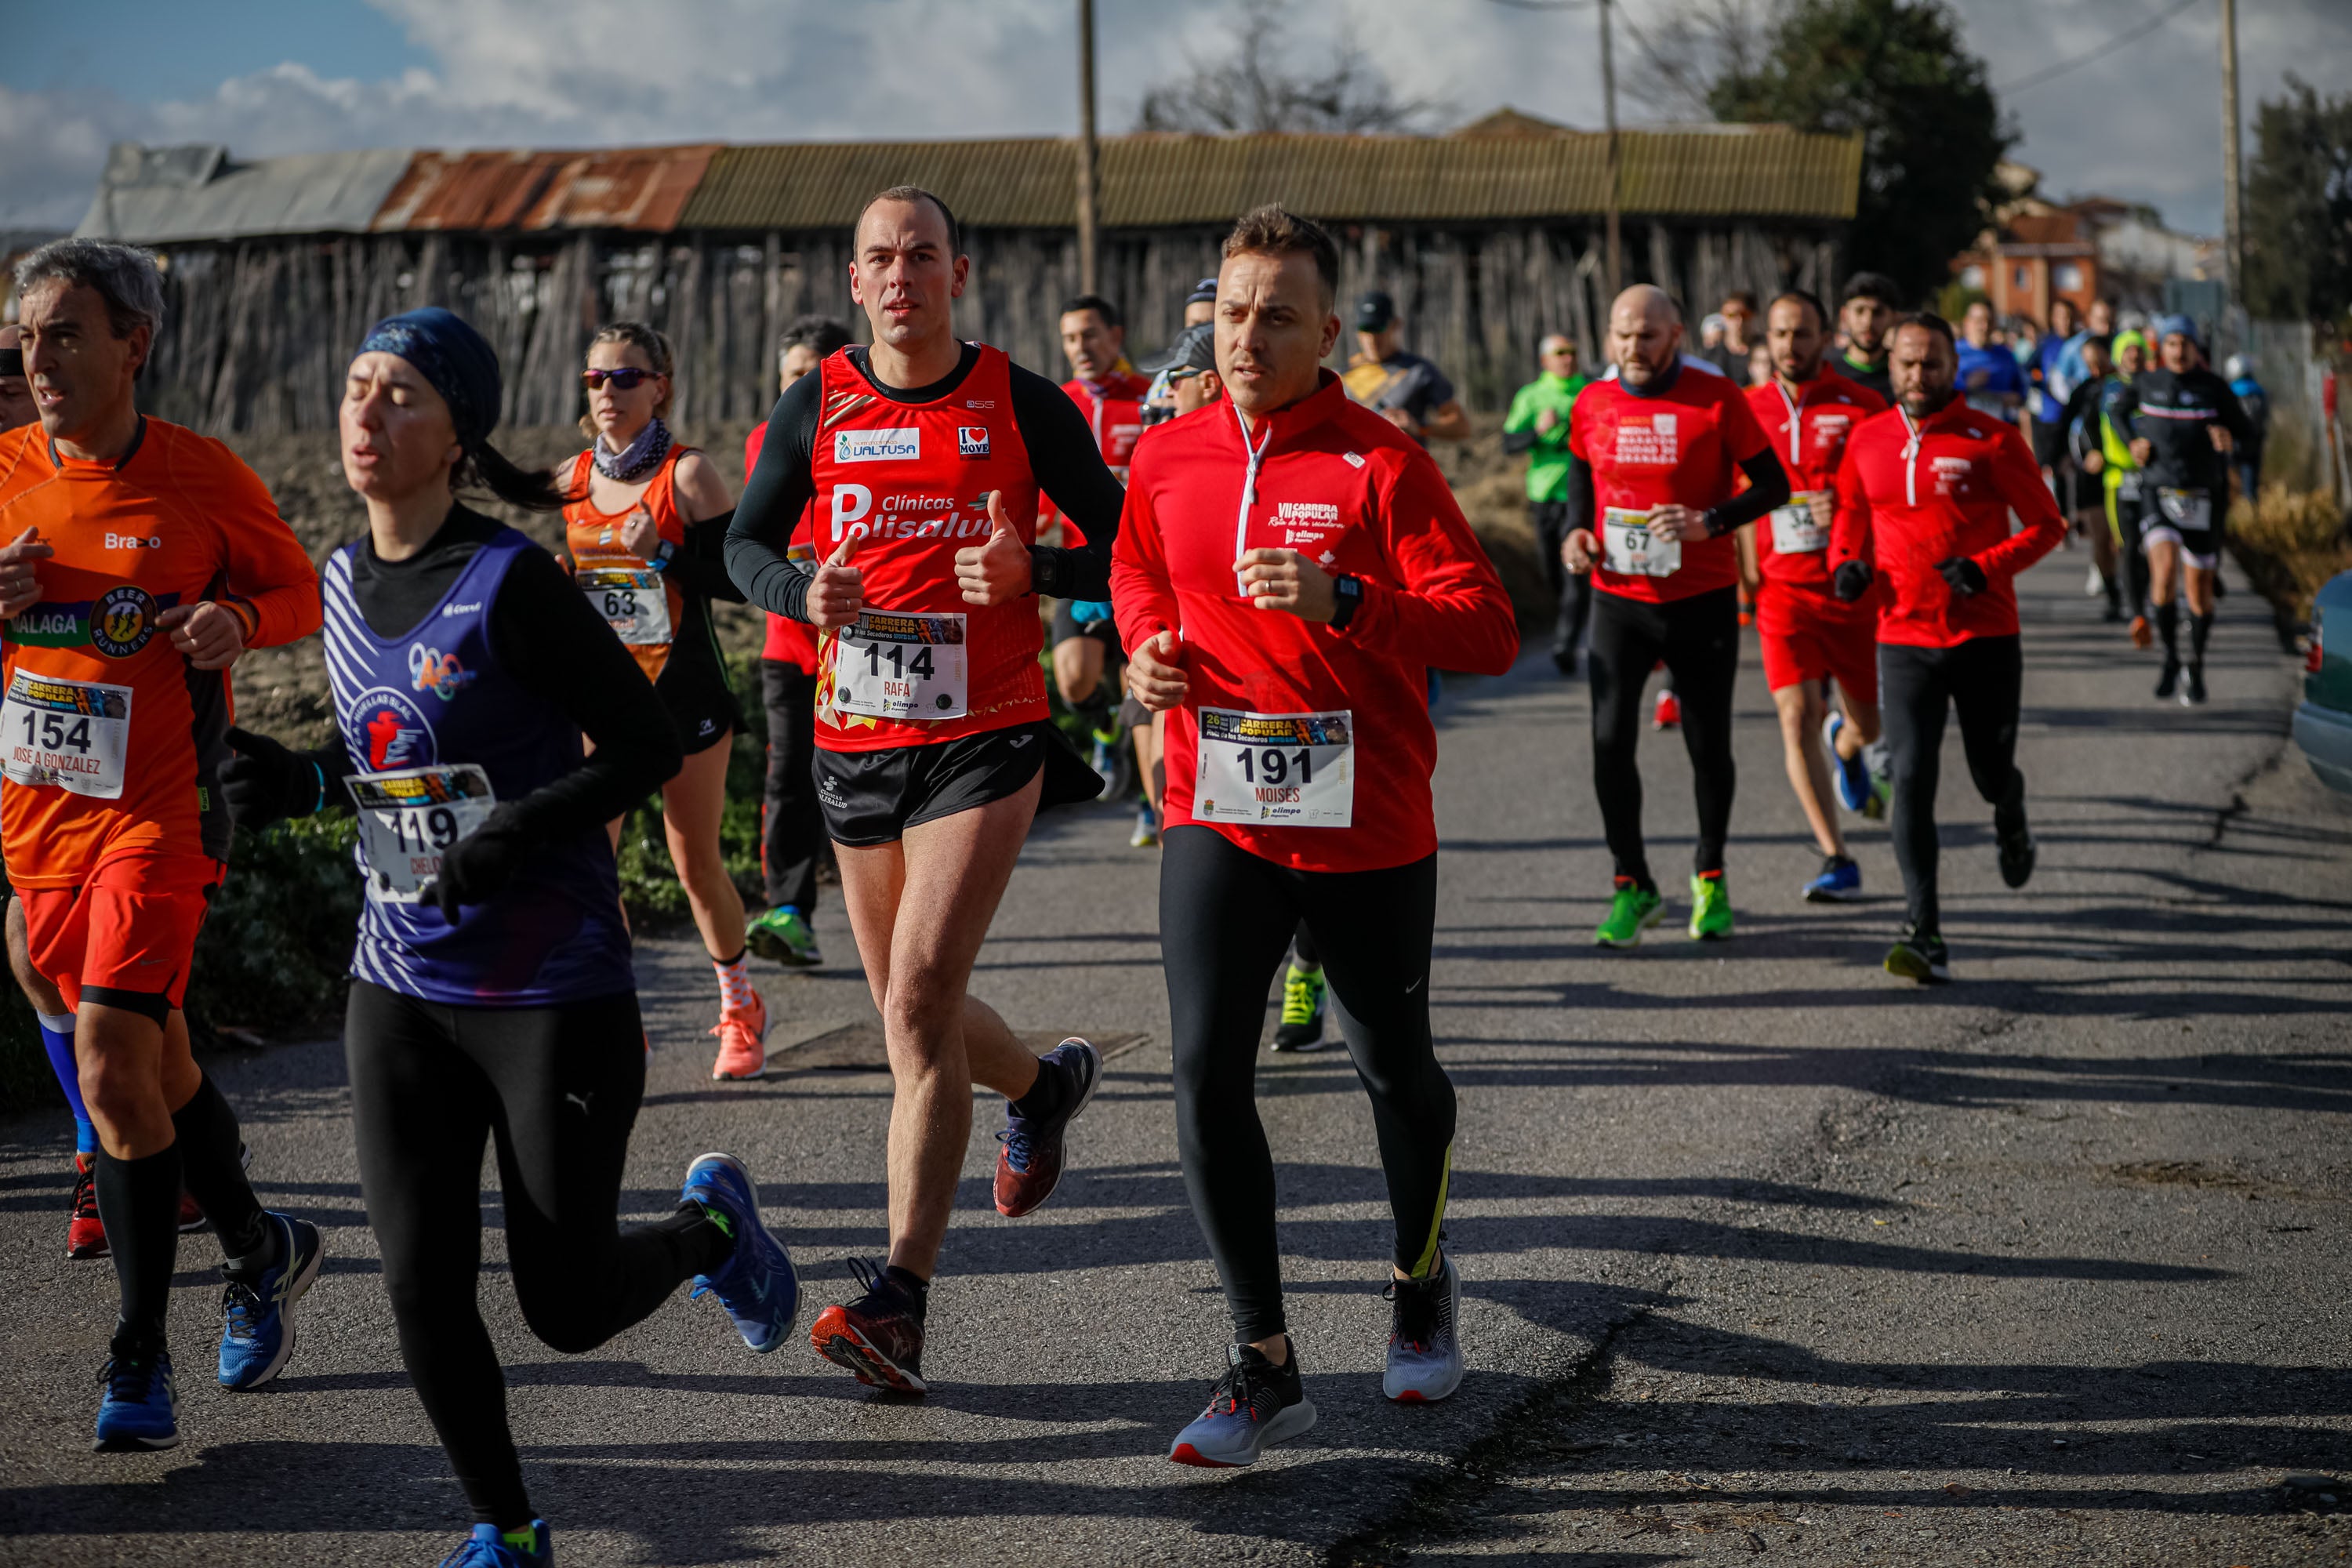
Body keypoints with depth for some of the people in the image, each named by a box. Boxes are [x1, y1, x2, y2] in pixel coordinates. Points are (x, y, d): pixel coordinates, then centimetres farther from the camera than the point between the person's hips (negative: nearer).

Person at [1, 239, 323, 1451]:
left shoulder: (202, 477, -7)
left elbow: (300, 592, 4)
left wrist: (238, 621, -17)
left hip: (158, 815, -5)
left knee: (110, 1059, -18)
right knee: (154, 1067, 15)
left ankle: (140, 1357, -7)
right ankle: (262, 1252, 39)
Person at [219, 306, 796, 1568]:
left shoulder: (511, 582, -15)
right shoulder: (347, 578, 6)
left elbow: (648, 741, -12)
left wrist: (521, 834, -23)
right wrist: (303, 783, 1)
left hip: (551, 988, -6)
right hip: (399, 989, 6)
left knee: (566, 1308, 3)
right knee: (422, 1286, -1)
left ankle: (711, 1222, 35)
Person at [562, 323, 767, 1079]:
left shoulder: (688, 473, -8)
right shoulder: (572, 478, 6)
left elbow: (739, 577, -12)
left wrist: (662, 553, -23)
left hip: (683, 692, -4)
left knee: (696, 864, 6)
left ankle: (739, 1005, 28)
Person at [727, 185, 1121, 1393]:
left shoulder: (1022, 406, -3)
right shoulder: (817, 408, 4)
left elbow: (1125, 548, 2)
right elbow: (745, 542, 12)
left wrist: (1032, 569, -18)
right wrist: (803, 592, -11)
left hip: (985, 742, -4)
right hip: (854, 746, 4)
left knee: (918, 1002, -16)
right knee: (910, 1011, 15)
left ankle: (897, 1300, -17)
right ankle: (1043, 1084, 49)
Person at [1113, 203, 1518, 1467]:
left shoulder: (1381, 463, -10)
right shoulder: (1167, 459, 4)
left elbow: (1489, 629, -15)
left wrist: (1342, 601, -28)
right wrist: (1146, 643, 3)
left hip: (1367, 823, -2)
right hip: (1216, 815, 3)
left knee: (1394, 1070, 14)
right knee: (1206, 1070, -10)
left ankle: (1420, 1277, 42)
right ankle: (1264, 1364, -2)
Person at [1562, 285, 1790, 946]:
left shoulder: (1717, 399, -7)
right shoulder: (1593, 404, 3)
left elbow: (1773, 484, -5)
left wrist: (1710, 522, -19)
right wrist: (1576, 530, 0)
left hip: (1703, 600, -2)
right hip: (1619, 600, 2)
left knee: (1708, 746, 8)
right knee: (1610, 740, -8)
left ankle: (1710, 873, 30)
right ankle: (1633, 885, 7)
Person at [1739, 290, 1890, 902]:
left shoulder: (1859, 405, -4)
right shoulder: (1747, 410, 4)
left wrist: (1847, 508, -21)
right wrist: (1744, 577, 6)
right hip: (1783, 588, 1)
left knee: (1869, 724, 11)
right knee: (1797, 715, -14)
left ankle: (1845, 743, 51)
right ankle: (1837, 861, -11)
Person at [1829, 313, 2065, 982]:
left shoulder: (1992, 439, -5)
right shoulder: (1867, 440, 5)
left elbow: (2047, 524, -2)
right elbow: (1851, 512, 22)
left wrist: (1985, 568, -18)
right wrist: (1846, 562, 0)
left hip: (1986, 636, -1)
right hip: (1904, 638, 1)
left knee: (1991, 772, 11)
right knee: (1912, 778, -12)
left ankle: (2010, 820, 51)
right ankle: (1925, 935, -15)